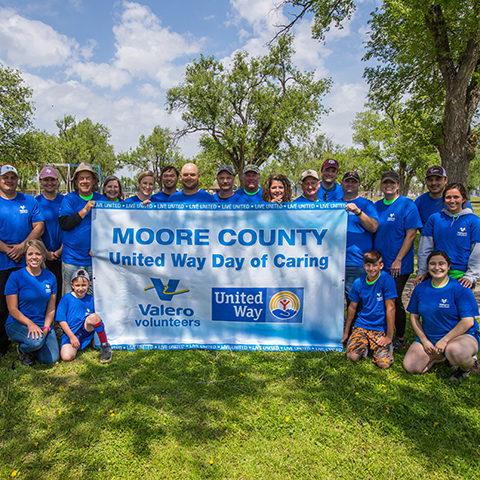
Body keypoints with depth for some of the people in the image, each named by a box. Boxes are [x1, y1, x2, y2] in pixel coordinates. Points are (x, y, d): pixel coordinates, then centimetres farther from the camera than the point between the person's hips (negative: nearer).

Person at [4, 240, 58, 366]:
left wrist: (46, 328, -11)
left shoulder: (50, 277, 2)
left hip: (43, 324, 4)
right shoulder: (16, 276, -9)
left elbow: (51, 308, 4)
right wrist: (30, 324, -23)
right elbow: (12, 309, -10)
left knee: (51, 360, -11)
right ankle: (22, 349, 2)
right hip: (17, 323, -4)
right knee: (36, 341, -35)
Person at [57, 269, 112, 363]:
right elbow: (62, 320, -4)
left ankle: (105, 346, -18)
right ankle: (75, 346, 9)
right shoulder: (66, 298, -4)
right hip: (70, 333, -1)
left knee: (93, 317, -33)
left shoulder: (91, 299, 3)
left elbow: (95, 320, 10)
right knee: (66, 357, -27)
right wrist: (72, 337, -11)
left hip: (86, 330, 1)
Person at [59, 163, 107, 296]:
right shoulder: (69, 199, 3)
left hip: (95, 258, 1)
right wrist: (85, 210, -15)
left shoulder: (102, 200, 6)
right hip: (72, 258, -1)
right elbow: (64, 224, -9)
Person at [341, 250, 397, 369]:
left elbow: (390, 308, -12)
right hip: (362, 325, 3)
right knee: (352, 356, -19)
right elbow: (352, 307, 11)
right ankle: (365, 345, 13)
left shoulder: (387, 280, -12)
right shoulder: (358, 283, 1)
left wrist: (389, 336, -13)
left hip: (381, 328, -2)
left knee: (384, 363, -20)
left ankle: (388, 345, 12)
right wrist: (346, 332, 15)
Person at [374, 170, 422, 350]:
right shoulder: (376, 206, 9)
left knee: (395, 302, 2)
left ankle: (400, 339, 20)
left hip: (398, 266, -5)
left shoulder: (407, 205, -7)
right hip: (378, 264, 5)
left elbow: (411, 234, -11)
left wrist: (398, 260, -16)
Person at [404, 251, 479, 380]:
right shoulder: (420, 288, 2)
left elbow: (468, 321, -16)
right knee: (410, 366, -13)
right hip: (428, 337, 4)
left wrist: (445, 340, -20)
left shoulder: (460, 289, -11)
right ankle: (440, 357, 14)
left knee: (456, 353, -39)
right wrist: (424, 340, -5)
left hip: (461, 335, -4)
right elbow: (413, 317, 6)